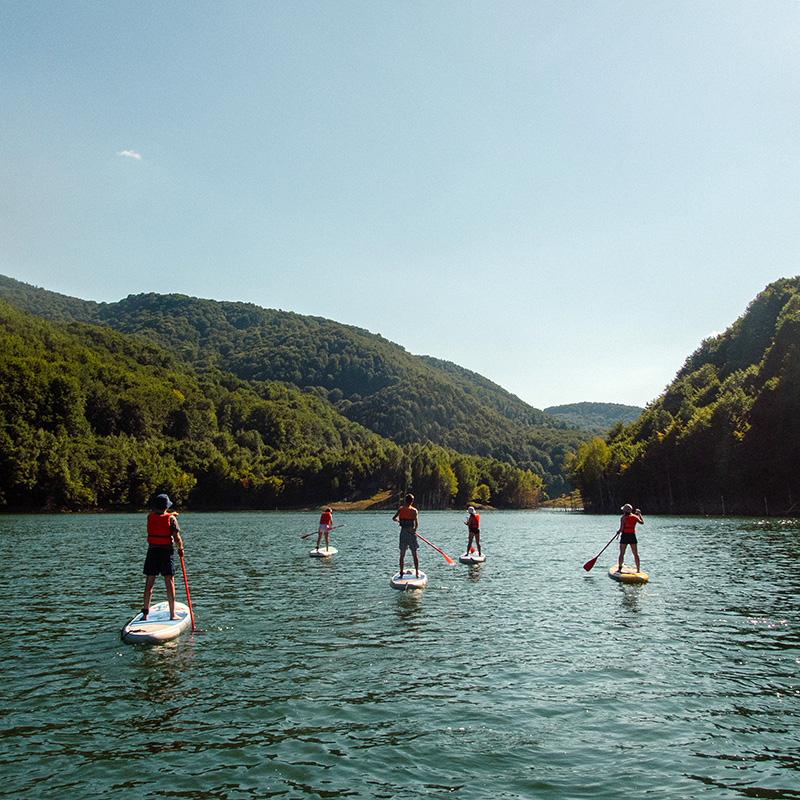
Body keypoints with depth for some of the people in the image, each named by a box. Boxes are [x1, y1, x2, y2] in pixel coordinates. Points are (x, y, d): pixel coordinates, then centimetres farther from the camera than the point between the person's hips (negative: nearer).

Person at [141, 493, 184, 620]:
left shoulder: (150, 517, 3)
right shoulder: (171, 519, -9)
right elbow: (176, 538, -8)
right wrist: (180, 549, 8)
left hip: (152, 551, 3)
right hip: (167, 552, -3)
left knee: (149, 582, 9)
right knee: (169, 582, 0)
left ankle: (145, 613, 12)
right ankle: (172, 614, 1)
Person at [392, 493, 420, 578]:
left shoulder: (400, 509, 3)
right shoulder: (414, 510, -9)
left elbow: (394, 518, 12)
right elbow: (416, 523, -15)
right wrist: (414, 531, 4)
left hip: (403, 532, 3)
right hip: (411, 532, -3)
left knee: (402, 554, 10)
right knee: (414, 554, 6)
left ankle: (401, 573, 10)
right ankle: (417, 573, 7)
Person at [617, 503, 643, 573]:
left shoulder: (623, 517, -10)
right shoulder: (635, 517, 3)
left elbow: (621, 529, -14)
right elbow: (642, 522, 23)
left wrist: (618, 531, 7)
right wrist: (639, 514, 33)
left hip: (625, 536, -4)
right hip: (632, 536, 4)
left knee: (622, 553, 0)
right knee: (635, 554, 11)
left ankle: (620, 569, -2)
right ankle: (638, 569, 15)